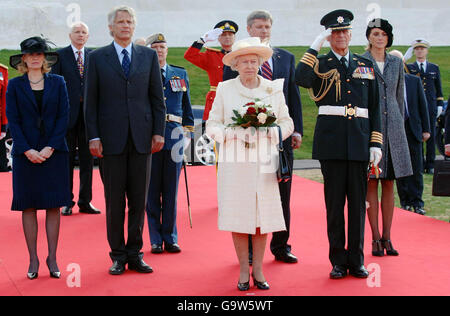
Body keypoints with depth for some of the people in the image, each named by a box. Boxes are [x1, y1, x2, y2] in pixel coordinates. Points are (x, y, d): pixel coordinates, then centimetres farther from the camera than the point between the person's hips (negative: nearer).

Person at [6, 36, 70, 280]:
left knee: (54, 206, 2)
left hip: (54, 152, 0)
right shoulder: (15, 85, 5)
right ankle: (33, 260, 9)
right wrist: (27, 150, -11)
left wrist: (50, 148, -9)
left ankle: (52, 258, 9)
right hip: (26, 153, 0)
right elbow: (12, 120, 0)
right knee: (28, 207, 2)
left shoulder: (58, 83, 7)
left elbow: (64, 117, 1)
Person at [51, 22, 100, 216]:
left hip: (88, 114, 2)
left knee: (87, 160, 7)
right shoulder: (60, 55, 1)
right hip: (68, 113, -2)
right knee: (67, 159, 5)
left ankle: (85, 201, 15)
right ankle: (67, 202, 13)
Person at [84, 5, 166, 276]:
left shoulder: (149, 56, 9)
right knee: (114, 200, 4)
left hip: (142, 138, 1)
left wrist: (159, 131, 1)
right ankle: (118, 255, 14)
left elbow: (157, 97, 8)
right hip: (111, 139, -1)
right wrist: (93, 136, -4)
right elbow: (91, 101, 3)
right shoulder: (98, 58, 5)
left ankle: (135, 253, 16)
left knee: (139, 200, 5)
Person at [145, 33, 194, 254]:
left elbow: (187, 106, 17)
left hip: (174, 136, 2)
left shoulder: (181, 74, 13)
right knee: (152, 190, 4)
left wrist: (188, 131, 10)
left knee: (171, 190, 6)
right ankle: (156, 240, 12)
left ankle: (170, 238, 15)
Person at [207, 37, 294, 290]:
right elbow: (213, 124, 7)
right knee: (237, 214, -2)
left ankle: (258, 269, 12)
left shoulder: (273, 89, 9)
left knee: (263, 213, 0)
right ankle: (244, 270, 11)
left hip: (264, 162, 1)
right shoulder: (225, 89, 6)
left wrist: (268, 131, -8)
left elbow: (287, 123, 11)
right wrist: (232, 134, -11)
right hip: (234, 161, -1)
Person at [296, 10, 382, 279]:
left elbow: (375, 107, 12)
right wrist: (316, 45, -12)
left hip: (359, 140, 2)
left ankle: (356, 261, 16)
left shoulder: (366, 65, 14)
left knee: (358, 201, 6)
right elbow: (302, 79, -18)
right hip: (331, 140, -2)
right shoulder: (320, 64, 6)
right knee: (335, 201, 2)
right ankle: (338, 262, 12)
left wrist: (376, 143, 5)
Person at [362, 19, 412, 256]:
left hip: (393, 127, 4)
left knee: (389, 184, 5)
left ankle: (387, 237, 12)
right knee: (371, 184, -2)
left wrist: (400, 126, 12)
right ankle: (375, 239, 4)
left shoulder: (396, 63, 12)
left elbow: (400, 97, 17)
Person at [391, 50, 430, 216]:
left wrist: (426, 129, 5)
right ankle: (405, 201, 15)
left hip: (413, 129, 2)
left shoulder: (415, 81, 8)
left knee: (416, 168, 0)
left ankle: (417, 202, 5)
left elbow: (423, 105, 9)